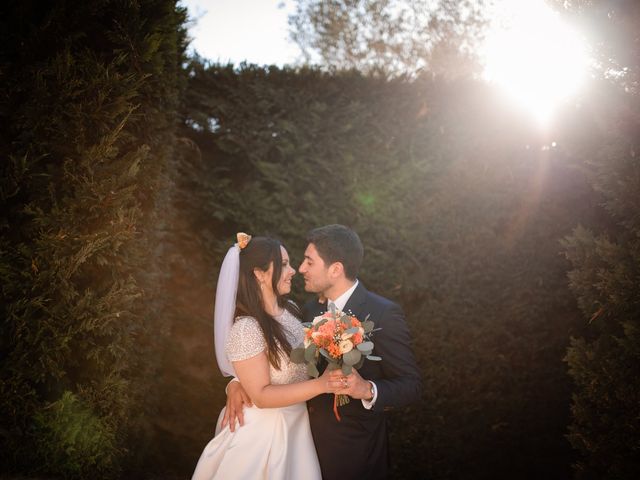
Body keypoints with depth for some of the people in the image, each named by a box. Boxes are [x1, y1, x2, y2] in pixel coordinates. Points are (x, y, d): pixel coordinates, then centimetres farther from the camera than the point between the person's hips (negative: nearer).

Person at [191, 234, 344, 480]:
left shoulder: (290, 309, -1)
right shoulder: (246, 329, -25)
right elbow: (262, 396, -25)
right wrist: (321, 385, -31)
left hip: (295, 425, 7)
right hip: (262, 432, -7)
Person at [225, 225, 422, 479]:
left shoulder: (383, 314, -18)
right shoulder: (311, 310, 2)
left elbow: (411, 385, -16)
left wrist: (368, 391, -34)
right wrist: (238, 382, -11)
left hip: (354, 452, -6)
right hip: (311, 441, 6)